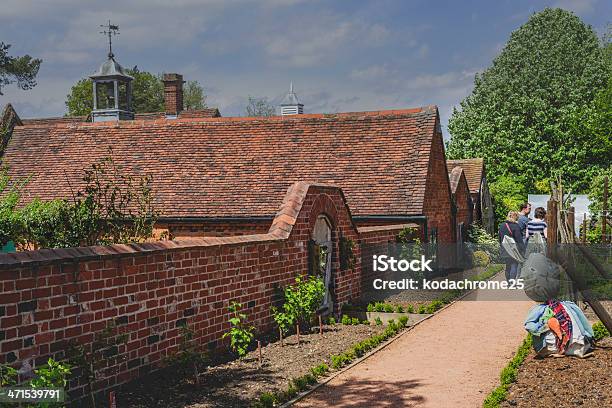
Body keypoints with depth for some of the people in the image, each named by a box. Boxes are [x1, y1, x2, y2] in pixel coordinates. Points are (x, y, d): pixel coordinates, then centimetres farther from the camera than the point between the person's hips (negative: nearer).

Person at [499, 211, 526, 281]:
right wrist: (522, 250, -10)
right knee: (514, 266, -1)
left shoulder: (502, 225, 6)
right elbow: (519, 240, -15)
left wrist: (501, 248, 24)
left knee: (508, 266, 18)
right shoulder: (515, 226, -15)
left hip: (504, 250, 6)